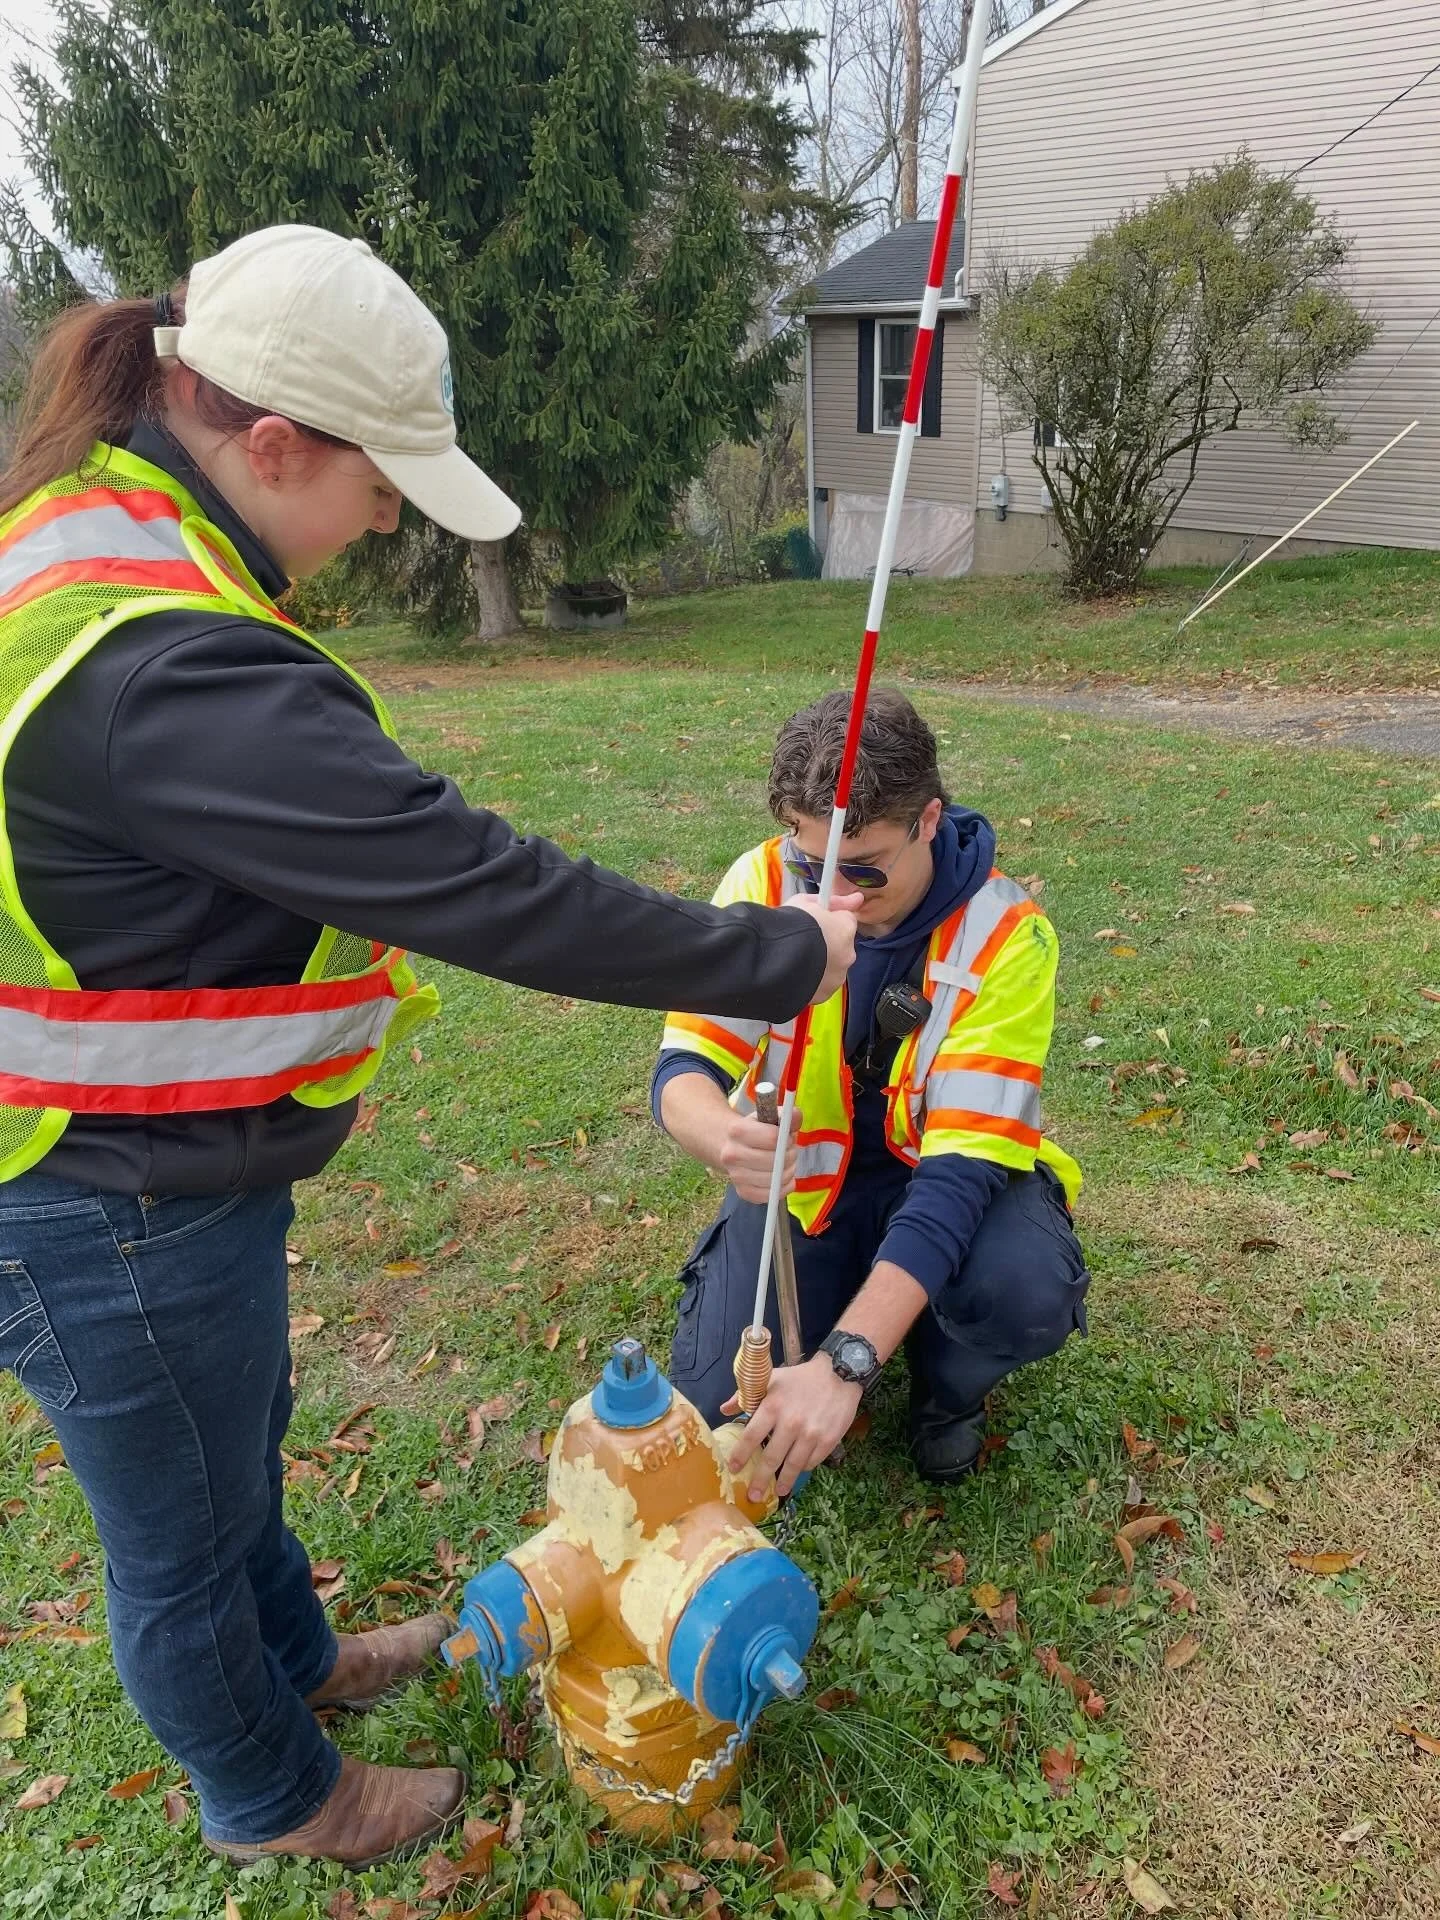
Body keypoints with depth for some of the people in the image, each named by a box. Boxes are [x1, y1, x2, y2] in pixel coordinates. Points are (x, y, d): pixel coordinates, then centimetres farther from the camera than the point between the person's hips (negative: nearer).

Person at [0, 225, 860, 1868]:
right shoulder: (170, 671, -32)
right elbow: (478, 890, -32)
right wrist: (780, 958, -21)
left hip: (143, 1161, 9)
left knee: (235, 1444, 30)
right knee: (185, 1531, 17)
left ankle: (295, 1656, 58)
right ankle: (275, 1800, 46)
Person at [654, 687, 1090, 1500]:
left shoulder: (1004, 934, -25)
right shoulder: (763, 884, -18)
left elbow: (961, 1165, -31)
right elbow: (684, 1066, -19)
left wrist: (842, 1363, -41)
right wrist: (723, 1137, -46)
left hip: (946, 1167, -1)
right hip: (798, 1167, 2)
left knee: (1029, 1291, -34)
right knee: (719, 1405, -12)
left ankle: (946, 1382, 5)